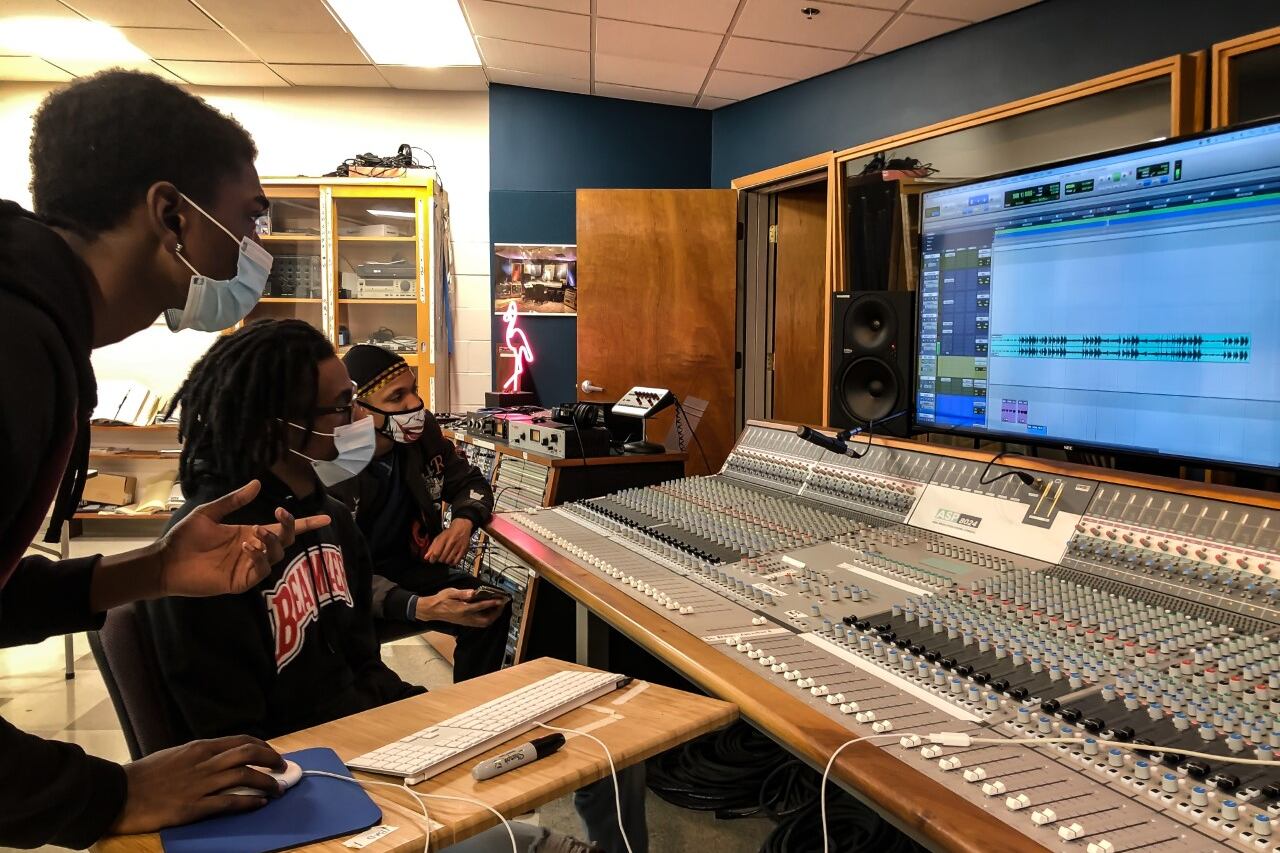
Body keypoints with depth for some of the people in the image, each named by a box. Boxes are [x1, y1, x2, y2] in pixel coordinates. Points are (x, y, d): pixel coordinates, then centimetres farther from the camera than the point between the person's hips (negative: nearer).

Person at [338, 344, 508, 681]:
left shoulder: (422, 429, -9)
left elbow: (470, 481, 7)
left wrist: (464, 521, -19)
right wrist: (419, 607, -47)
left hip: (406, 565, 5)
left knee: (491, 609, -17)